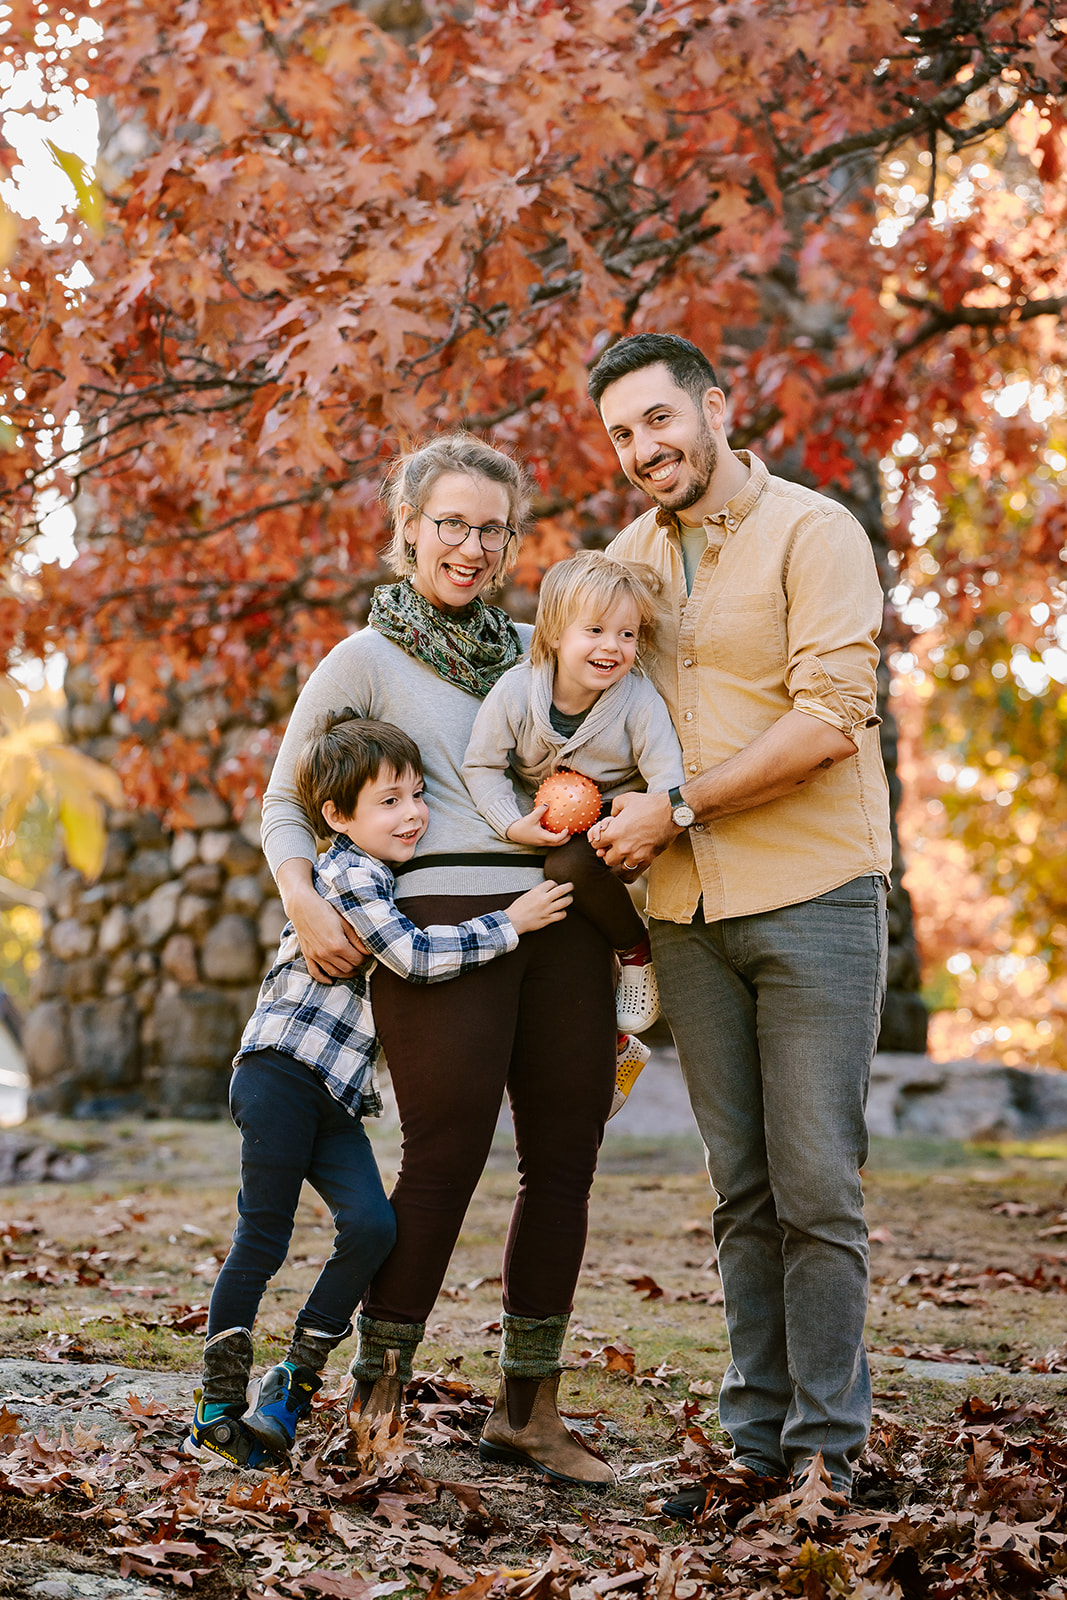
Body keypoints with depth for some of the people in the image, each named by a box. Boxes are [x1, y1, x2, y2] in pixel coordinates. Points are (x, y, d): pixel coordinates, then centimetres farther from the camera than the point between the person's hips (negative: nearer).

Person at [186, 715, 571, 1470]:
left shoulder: (384, 875, 19)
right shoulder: (348, 874, -10)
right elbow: (412, 955, -20)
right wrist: (510, 923, -14)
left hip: (338, 1097, 8)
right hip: (281, 1074, -8)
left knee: (373, 1226, -9)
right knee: (262, 1240, -6)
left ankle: (294, 1383, 3)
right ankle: (218, 1409, 3)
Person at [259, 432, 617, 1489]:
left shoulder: (535, 649, 20)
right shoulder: (365, 661, 6)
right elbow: (285, 804, 6)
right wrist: (305, 901, -12)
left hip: (562, 918, 5)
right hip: (442, 916, -5)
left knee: (565, 1161, 4)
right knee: (443, 1163, -8)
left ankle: (526, 1410, 14)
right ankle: (374, 1403, 4)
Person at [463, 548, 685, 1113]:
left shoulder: (640, 701, -21)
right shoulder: (515, 691, -18)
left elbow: (669, 779, -24)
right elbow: (482, 767, -11)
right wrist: (514, 825, -24)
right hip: (538, 826, 3)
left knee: (572, 865, -35)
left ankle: (638, 955, -10)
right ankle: (615, 1044, 23)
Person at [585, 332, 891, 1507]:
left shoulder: (812, 532, -6)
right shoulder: (628, 558, 13)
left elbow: (830, 719, -17)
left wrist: (677, 809, -15)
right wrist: (605, 819, 8)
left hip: (811, 894, -5)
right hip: (687, 913, 5)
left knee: (816, 1186, -4)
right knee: (741, 1189, 8)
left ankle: (827, 1453, 3)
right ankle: (756, 1443, 14)